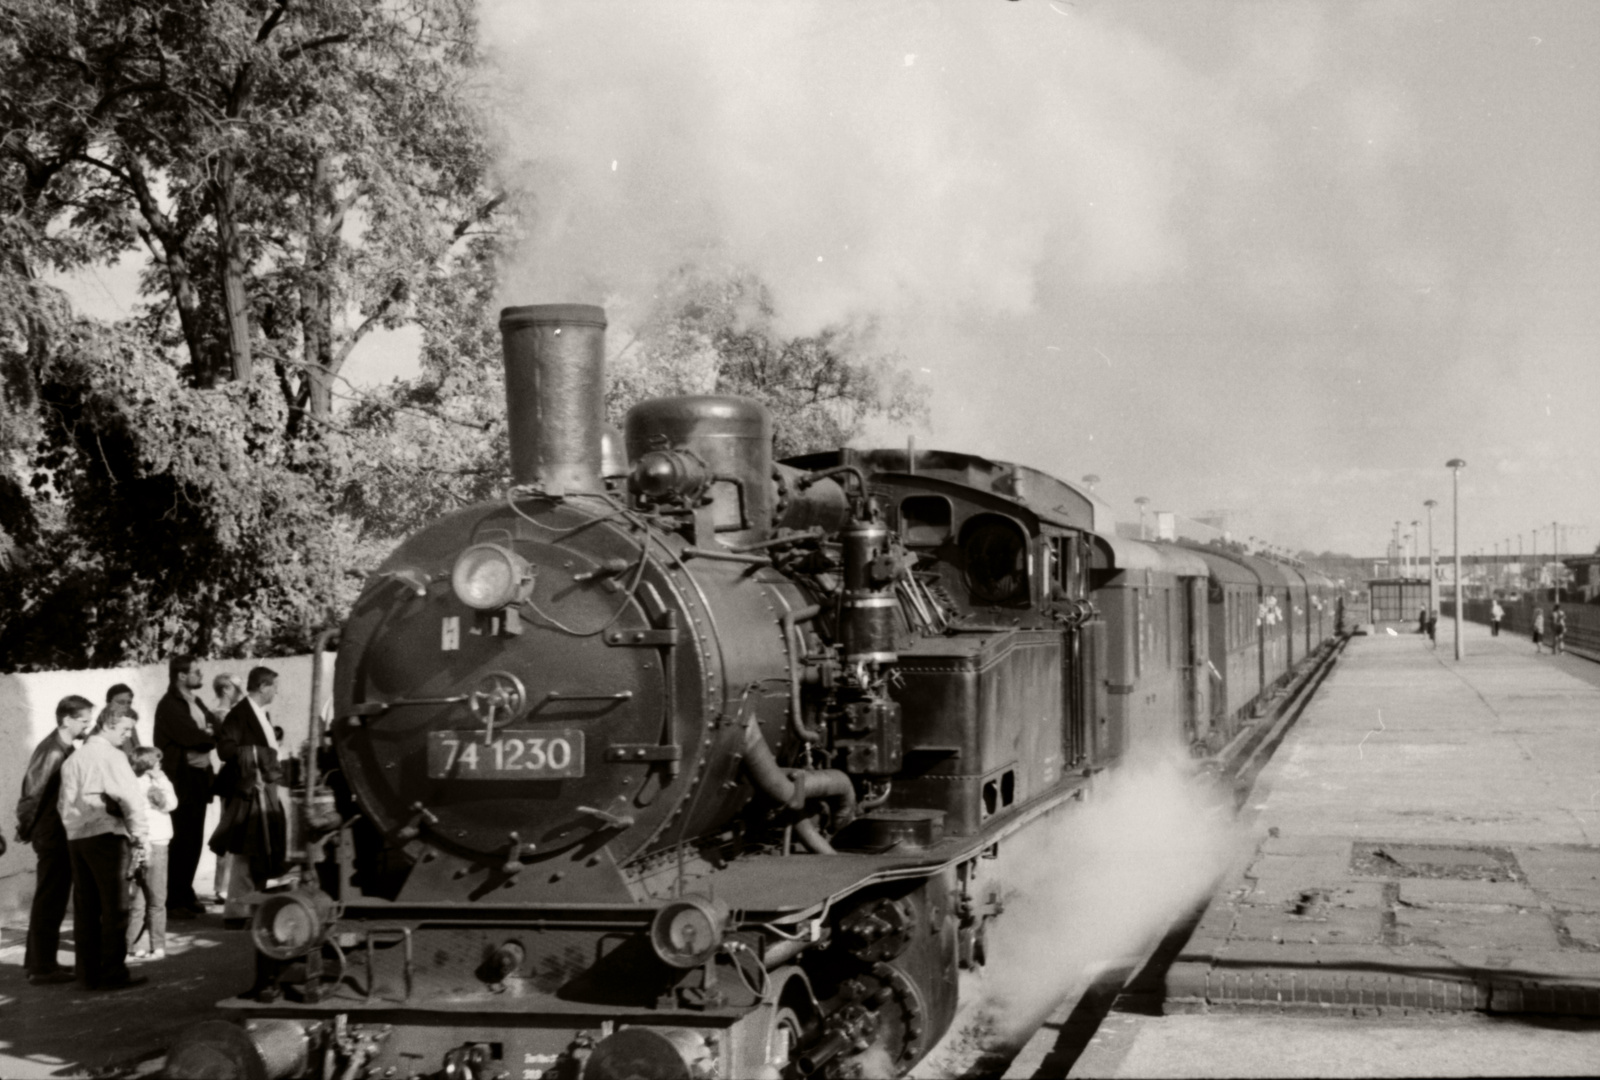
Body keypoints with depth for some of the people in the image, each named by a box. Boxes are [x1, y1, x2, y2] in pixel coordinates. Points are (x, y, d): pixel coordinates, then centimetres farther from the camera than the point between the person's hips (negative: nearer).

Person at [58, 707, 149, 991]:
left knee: (86, 908, 10)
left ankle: (88, 972, 12)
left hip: (76, 837, 8)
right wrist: (140, 834, -9)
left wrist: (73, 829, 16)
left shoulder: (74, 758, 16)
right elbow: (131, 796, -15)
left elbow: (65, 802, 16)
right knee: (115, 908, -2)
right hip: (107, 836, -8)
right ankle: (113, 973, -2)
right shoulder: (111, 755, -9)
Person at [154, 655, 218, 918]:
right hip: (179, 780, -8)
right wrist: (210, 736, -2)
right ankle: (174, 901, -3)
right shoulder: (169, 705, -10)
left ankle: (184, 894, 20)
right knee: (181, 841, -7)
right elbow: (191, 736, -20)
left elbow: (215, 729, 9)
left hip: (198, 780, 8)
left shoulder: (196, 702, 17)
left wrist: (205, 750, -9)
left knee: (193, 840, 10)